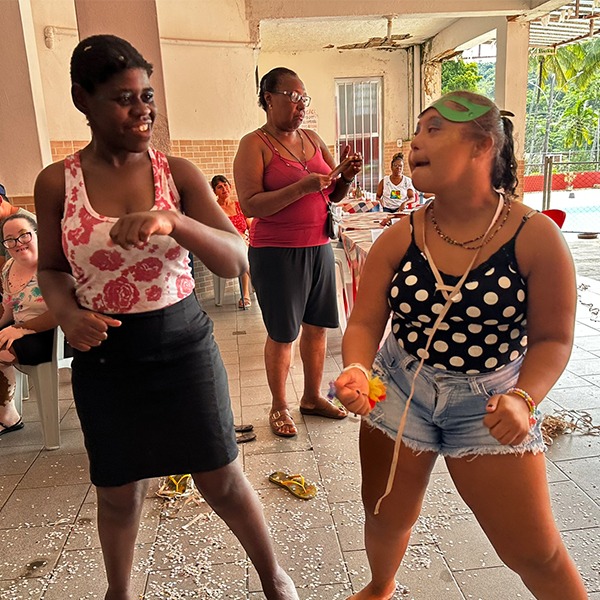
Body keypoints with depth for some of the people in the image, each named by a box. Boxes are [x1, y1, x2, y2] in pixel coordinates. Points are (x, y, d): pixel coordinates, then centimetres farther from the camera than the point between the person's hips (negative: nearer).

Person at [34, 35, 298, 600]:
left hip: (183, 343, -1)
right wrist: (67, 313, -13)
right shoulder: (56, 182, -3)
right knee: (119, 491, 18)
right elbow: (51, 269, 8)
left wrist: (173, 222, -29)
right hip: (104, 354, 1)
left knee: (222, 482, 9)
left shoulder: (178, 172, -5)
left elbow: (236, 261, -11)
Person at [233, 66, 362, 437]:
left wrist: (346, 175, -7)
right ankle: (279, 406, 23)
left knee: (317, 325, 12)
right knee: (282, 334, 4)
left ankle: (313, 397, 30)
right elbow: (250, 205, -17)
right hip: (277, 252, -6)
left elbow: (334, 195, 14)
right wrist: (301, 187, -24)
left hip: (319, 247, 6)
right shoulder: (255, 145, -7)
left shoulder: (313, 139, 11)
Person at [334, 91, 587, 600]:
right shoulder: (399, 239, -9)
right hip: (398, 390, 3)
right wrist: (356, 369, -27)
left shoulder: (535, 236, -15)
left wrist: (523, 398, -24)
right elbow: (365, 323, -7)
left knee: (535, 553, 7)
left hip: (488, 404, -2)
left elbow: (553, 338, -8)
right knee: (386, 518, 19)